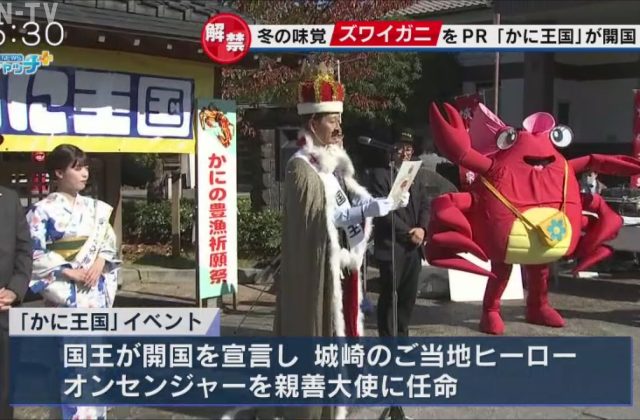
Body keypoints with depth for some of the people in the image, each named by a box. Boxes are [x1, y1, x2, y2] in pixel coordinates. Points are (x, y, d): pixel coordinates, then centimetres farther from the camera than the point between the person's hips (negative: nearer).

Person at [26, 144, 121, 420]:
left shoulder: (95, 208, 10)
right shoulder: (43, 210, -7)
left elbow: (109, 243, 14)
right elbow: (33, 256, -10)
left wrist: (100, 262, -5)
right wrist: (69, 273, -15)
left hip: (98, 295, 5)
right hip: (65, 298, -5)